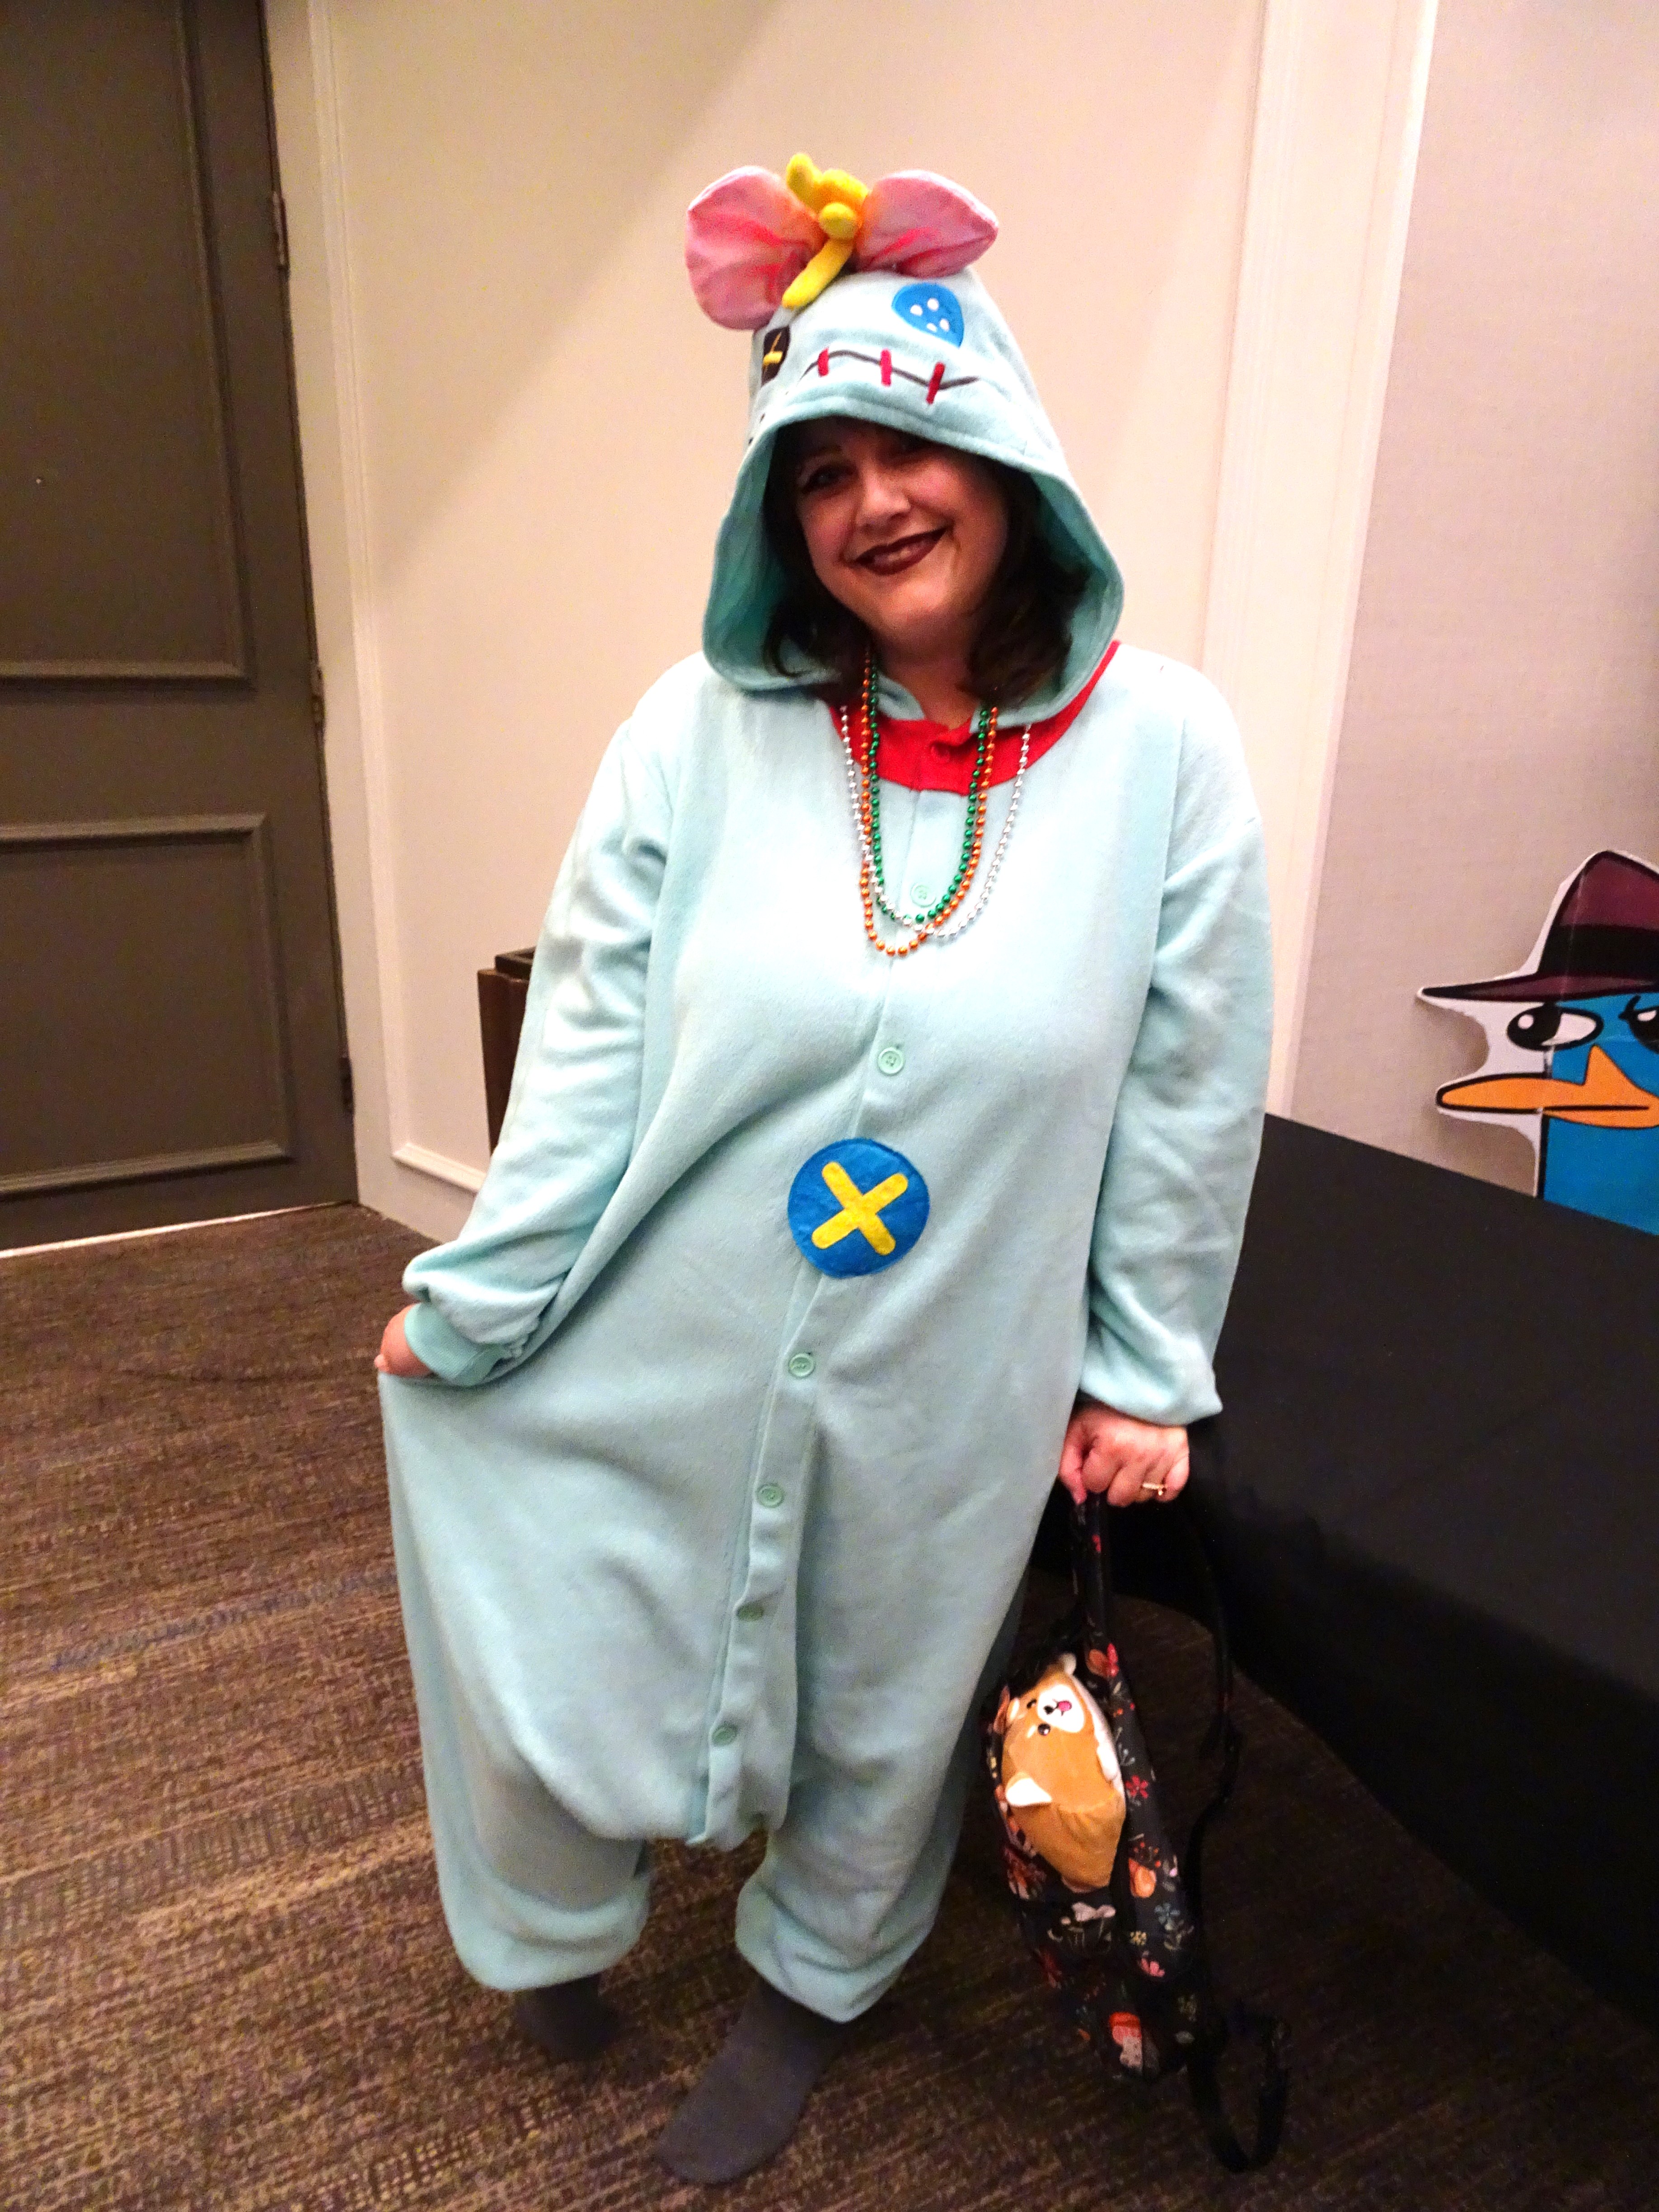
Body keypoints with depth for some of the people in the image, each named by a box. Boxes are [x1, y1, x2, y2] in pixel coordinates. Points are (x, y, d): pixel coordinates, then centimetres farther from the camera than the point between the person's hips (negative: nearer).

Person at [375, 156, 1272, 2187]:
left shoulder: (1162, 747, -8)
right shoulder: (703, 730, -9)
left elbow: (1191, 1089, -2)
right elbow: (586, 1051, -5)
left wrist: (1144, 1370, 3)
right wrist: (468, 1305, 0)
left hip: (947, 1395, 1)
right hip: (660, 1359, 1)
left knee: (886, 1715, 22)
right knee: (551, 1680, 17)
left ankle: (812, 1977, 57)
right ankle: (564, 1920, 56)